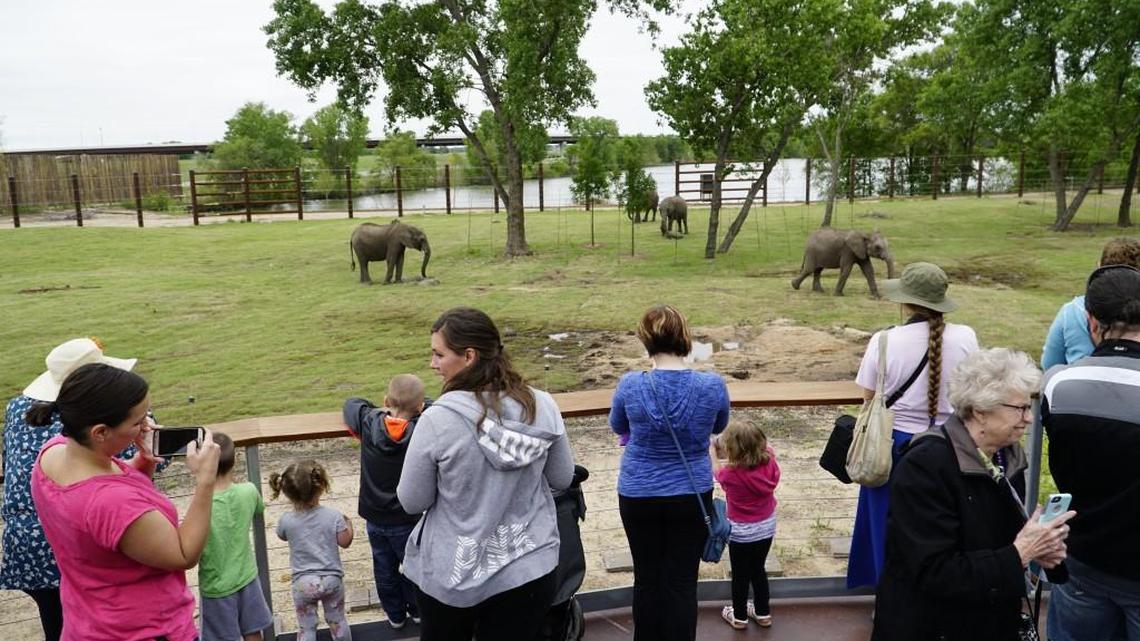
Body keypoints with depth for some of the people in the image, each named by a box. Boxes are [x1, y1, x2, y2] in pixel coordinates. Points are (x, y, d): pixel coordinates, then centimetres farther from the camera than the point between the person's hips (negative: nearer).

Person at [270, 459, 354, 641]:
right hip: (332, 579, 0)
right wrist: (348, 523, 12)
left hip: (303, 583, 0)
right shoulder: (334, 516, -16)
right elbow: (344, 542, -5)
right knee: (337, 621, 18)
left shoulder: (286, 520, -12)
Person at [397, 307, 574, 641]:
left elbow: (412, 502, -9)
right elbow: (563, 479, 2)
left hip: (452, 575, -2)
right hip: (529, 569, 2)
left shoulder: (437, 419, -21)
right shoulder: (543, 406, -12)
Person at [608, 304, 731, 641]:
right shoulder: (713, 385, -16)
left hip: (639, 496, 0)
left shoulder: (630, 385, -17)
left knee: (647, 578, 16)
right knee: (682, 581, 11)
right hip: (692, 495, 0)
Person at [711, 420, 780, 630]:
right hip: (766, 527, 5)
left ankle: (739, 616, 31)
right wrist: (751, 436, 4)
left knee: (740, 575, 15)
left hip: (742, 532, -4)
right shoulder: (769, 463, -19)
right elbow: (768, 447, 5)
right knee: (758, 569, 23)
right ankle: (763, 613, 36)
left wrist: (712, 451, 10)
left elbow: (715, 470, -5)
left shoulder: (731, 474, -29)